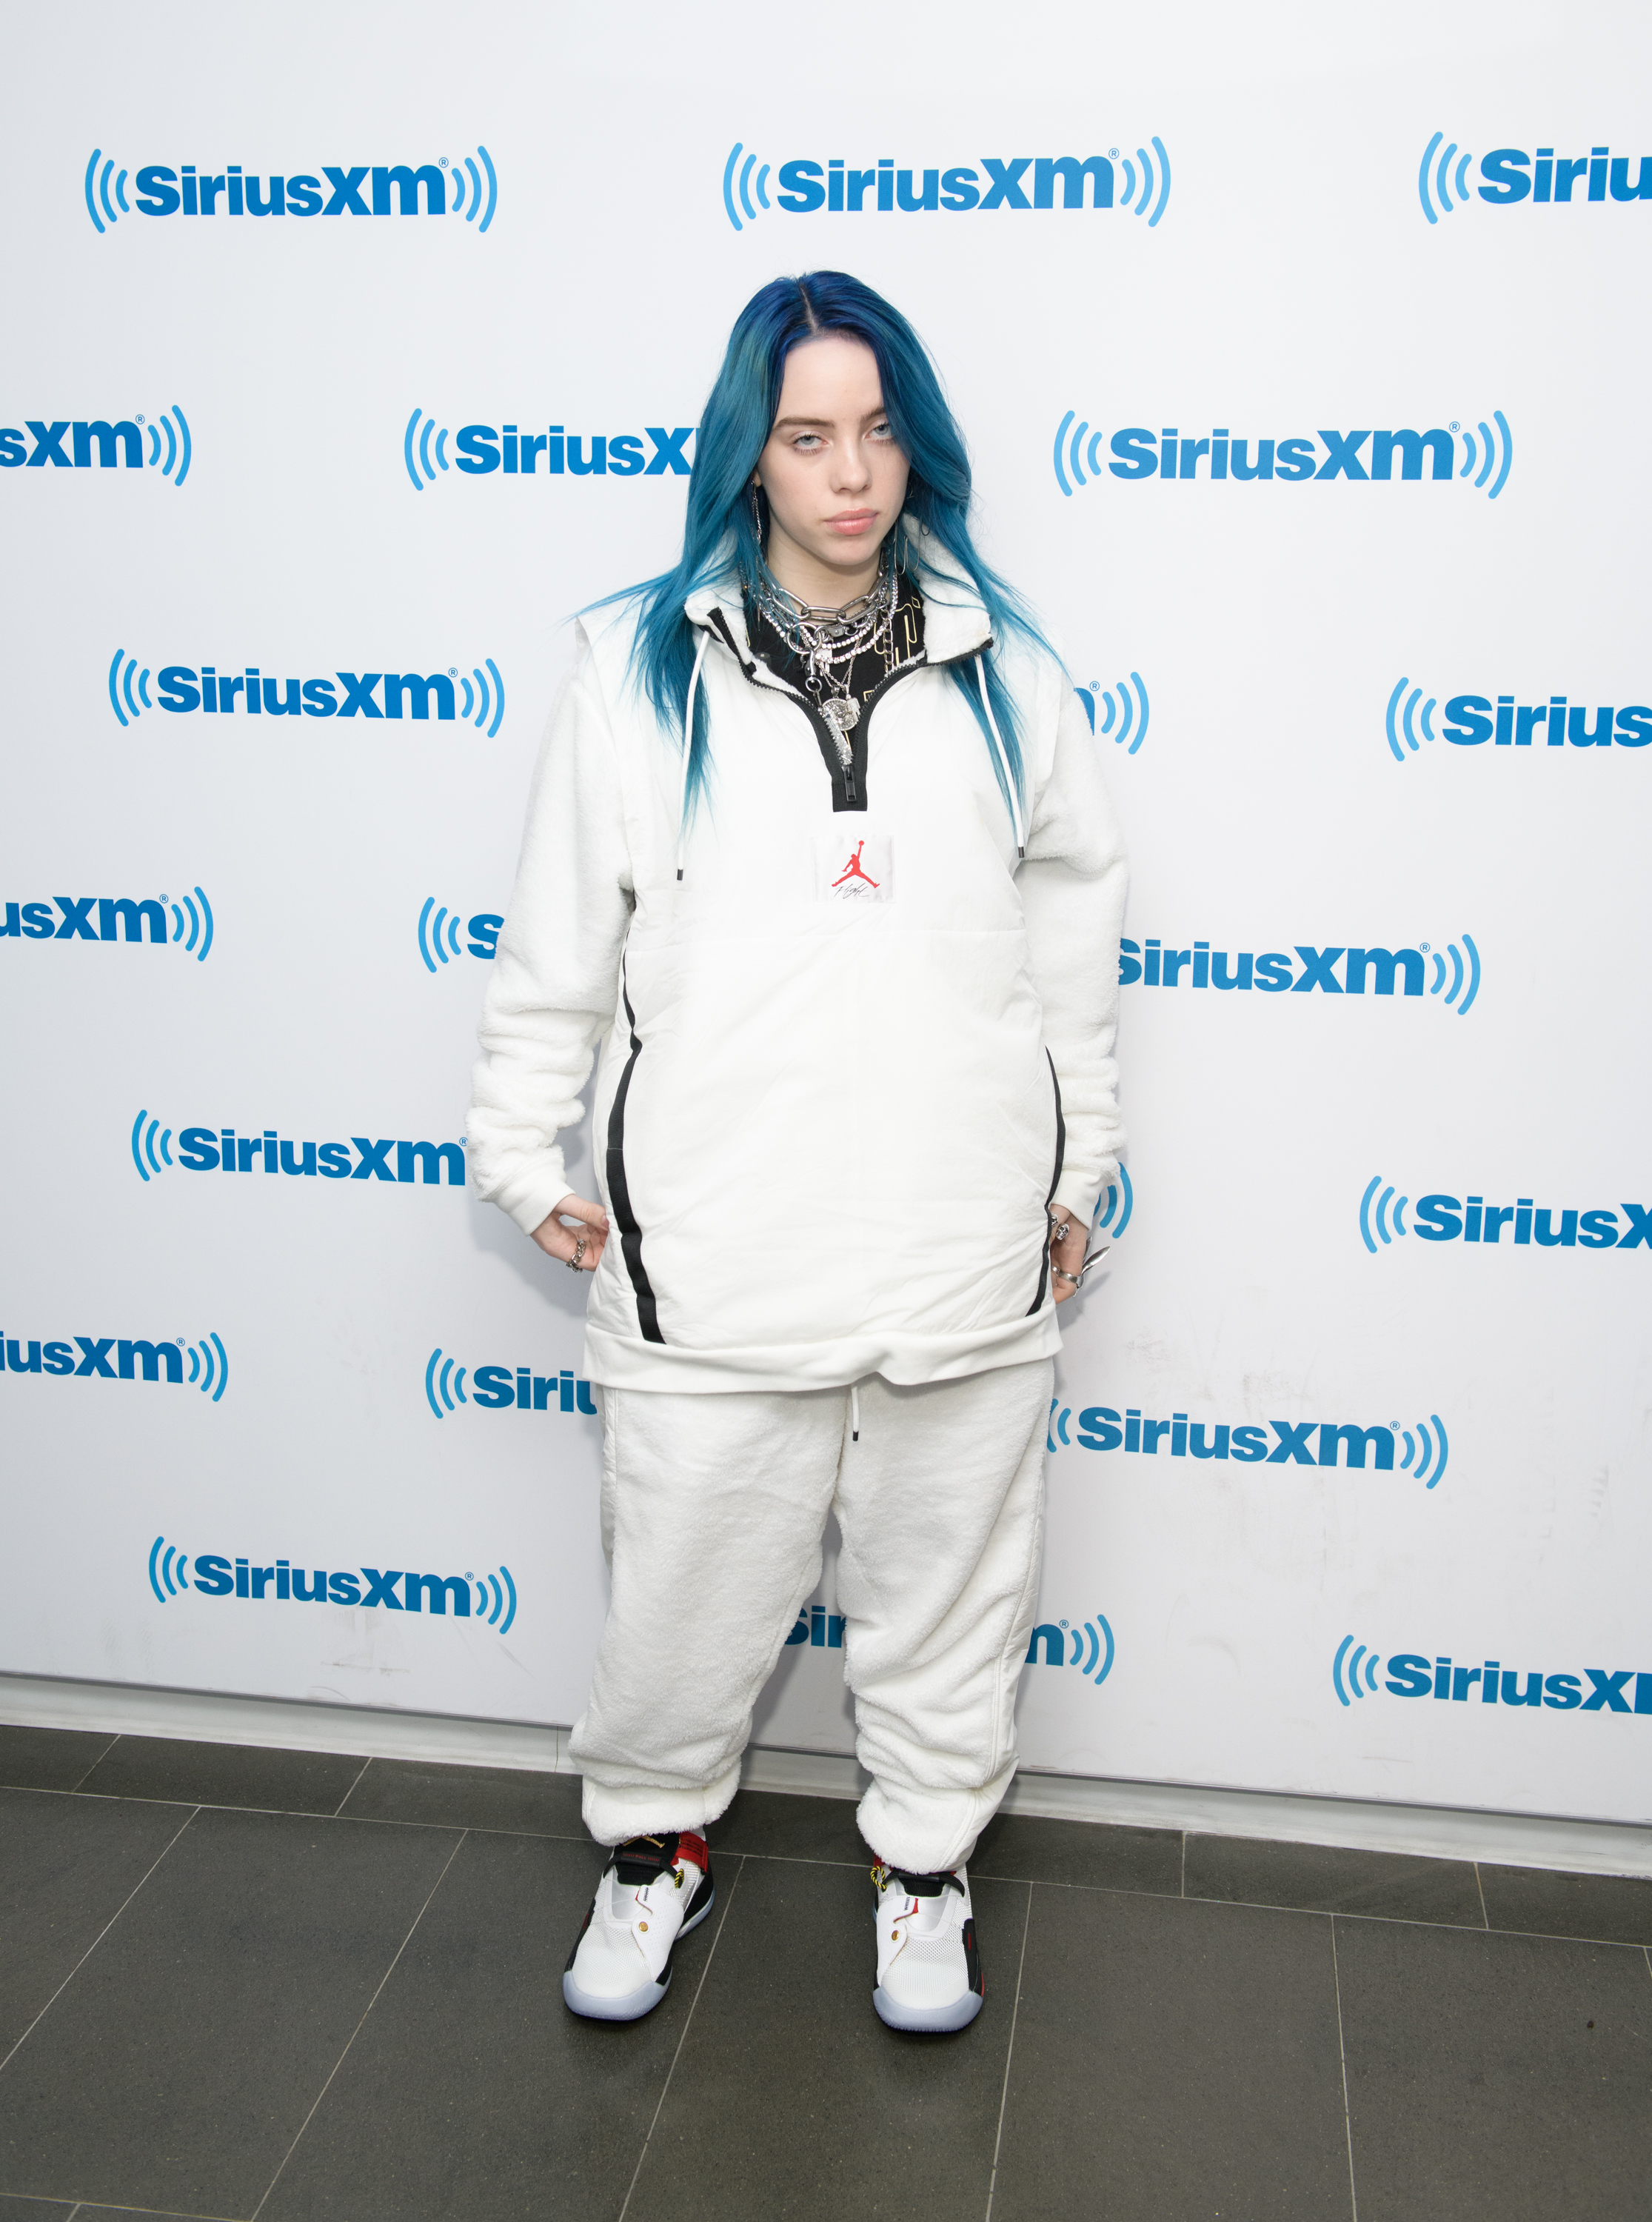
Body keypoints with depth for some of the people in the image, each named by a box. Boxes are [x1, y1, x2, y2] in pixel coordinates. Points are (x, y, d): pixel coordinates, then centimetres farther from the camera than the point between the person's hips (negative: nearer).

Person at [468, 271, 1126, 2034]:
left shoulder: (1001, 671, 5)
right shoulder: (641, 666, 0)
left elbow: (1073, 930, 12)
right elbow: (560, 937, 5)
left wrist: (1077, 1168, 14)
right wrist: (525, 1156, 7)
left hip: (963, 1237, 2)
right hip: (712, 1246, -1)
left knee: (942, 1578, 15)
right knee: (687, 1578, 11)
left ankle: (925, 1860, 40)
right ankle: (654, 1845, 39)